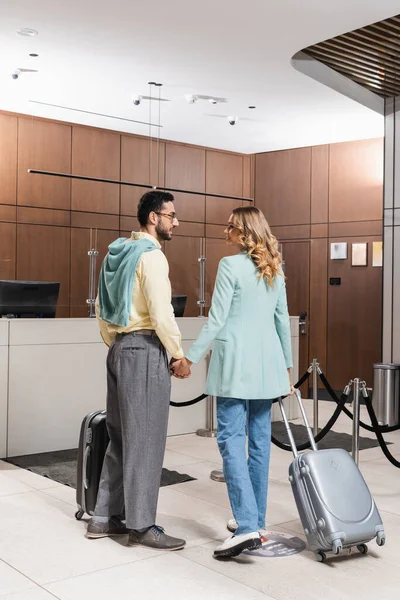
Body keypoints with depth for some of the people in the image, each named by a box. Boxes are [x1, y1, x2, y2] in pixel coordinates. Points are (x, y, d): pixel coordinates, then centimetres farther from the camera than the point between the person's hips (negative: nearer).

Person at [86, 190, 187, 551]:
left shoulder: (118, 252, 15)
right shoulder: (151, 255, -13)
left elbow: (101, 308, 19)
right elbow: (161, 314, -19)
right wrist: (179, 354, -8)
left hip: (120, 348, 9)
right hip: (145, 350, -9)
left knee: (121, 437, 14)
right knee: (145, 439, -2)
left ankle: (105, 517, 22)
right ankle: (141, 526, 6)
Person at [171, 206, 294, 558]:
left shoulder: (231, 265, -9)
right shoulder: (275, 268, 11)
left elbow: (216, 321, -11)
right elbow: (283, 321, 14)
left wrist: (190, 359, -5)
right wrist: (287, 366, 20)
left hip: (236, 362, -7)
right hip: (267, 362, 7)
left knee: (231, 439, -5)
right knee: (260, 441, 10)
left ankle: (247, 527, -12)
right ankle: (256, 522, 19)